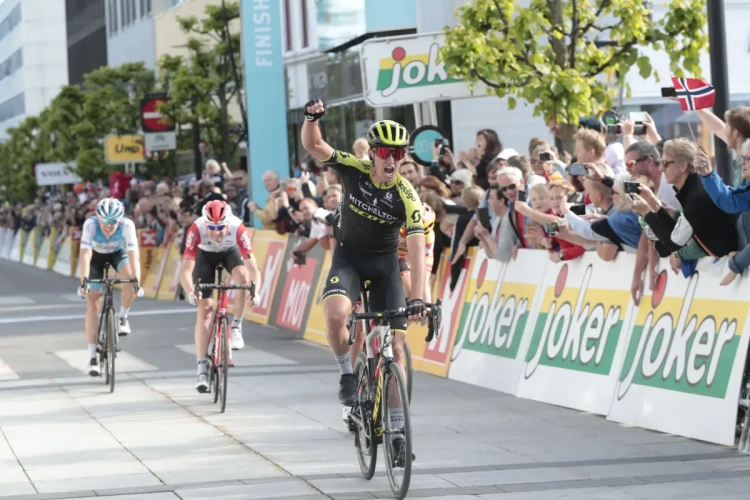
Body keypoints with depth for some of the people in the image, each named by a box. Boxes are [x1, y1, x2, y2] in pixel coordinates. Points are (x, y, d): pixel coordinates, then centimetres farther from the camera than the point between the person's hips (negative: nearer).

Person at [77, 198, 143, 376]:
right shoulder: (91, 225, -36)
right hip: (96, 255, 0)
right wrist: (84, 282, -52)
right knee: (93, 302, -9)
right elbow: (85, 255, -42)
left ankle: (122, 318, -6)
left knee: (130, 276, -32)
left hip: (118, 253, 0)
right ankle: (93, 357, -8)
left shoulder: (127, 225, -34)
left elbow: (134, 255, -41)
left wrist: (136, 281, -52)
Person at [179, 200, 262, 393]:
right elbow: (186, 270, -41)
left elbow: (253, 267, -39)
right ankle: (202, 368, -6)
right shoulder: (196, 229, -38)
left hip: (230, 252, 0)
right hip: (205, 254, 0)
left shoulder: (238, 228, -38)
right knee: (204, 308, -9)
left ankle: (236, 327, -11)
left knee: (243, 277, -32)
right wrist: (190, 292, -58)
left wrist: (256, 291, -56)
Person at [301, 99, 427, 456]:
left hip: (385, 264, 0)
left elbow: (417, 249, -26)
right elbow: (313, 145, -18)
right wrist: (312, 118, -41)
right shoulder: (355, 170, -15)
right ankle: (347, 374, -5)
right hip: (348, 257, 0)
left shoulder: (406, 196, -20)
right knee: (335, 312, -33)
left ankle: (397, 429, 5)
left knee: (395, 346, -5)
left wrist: (417, 297, -37)